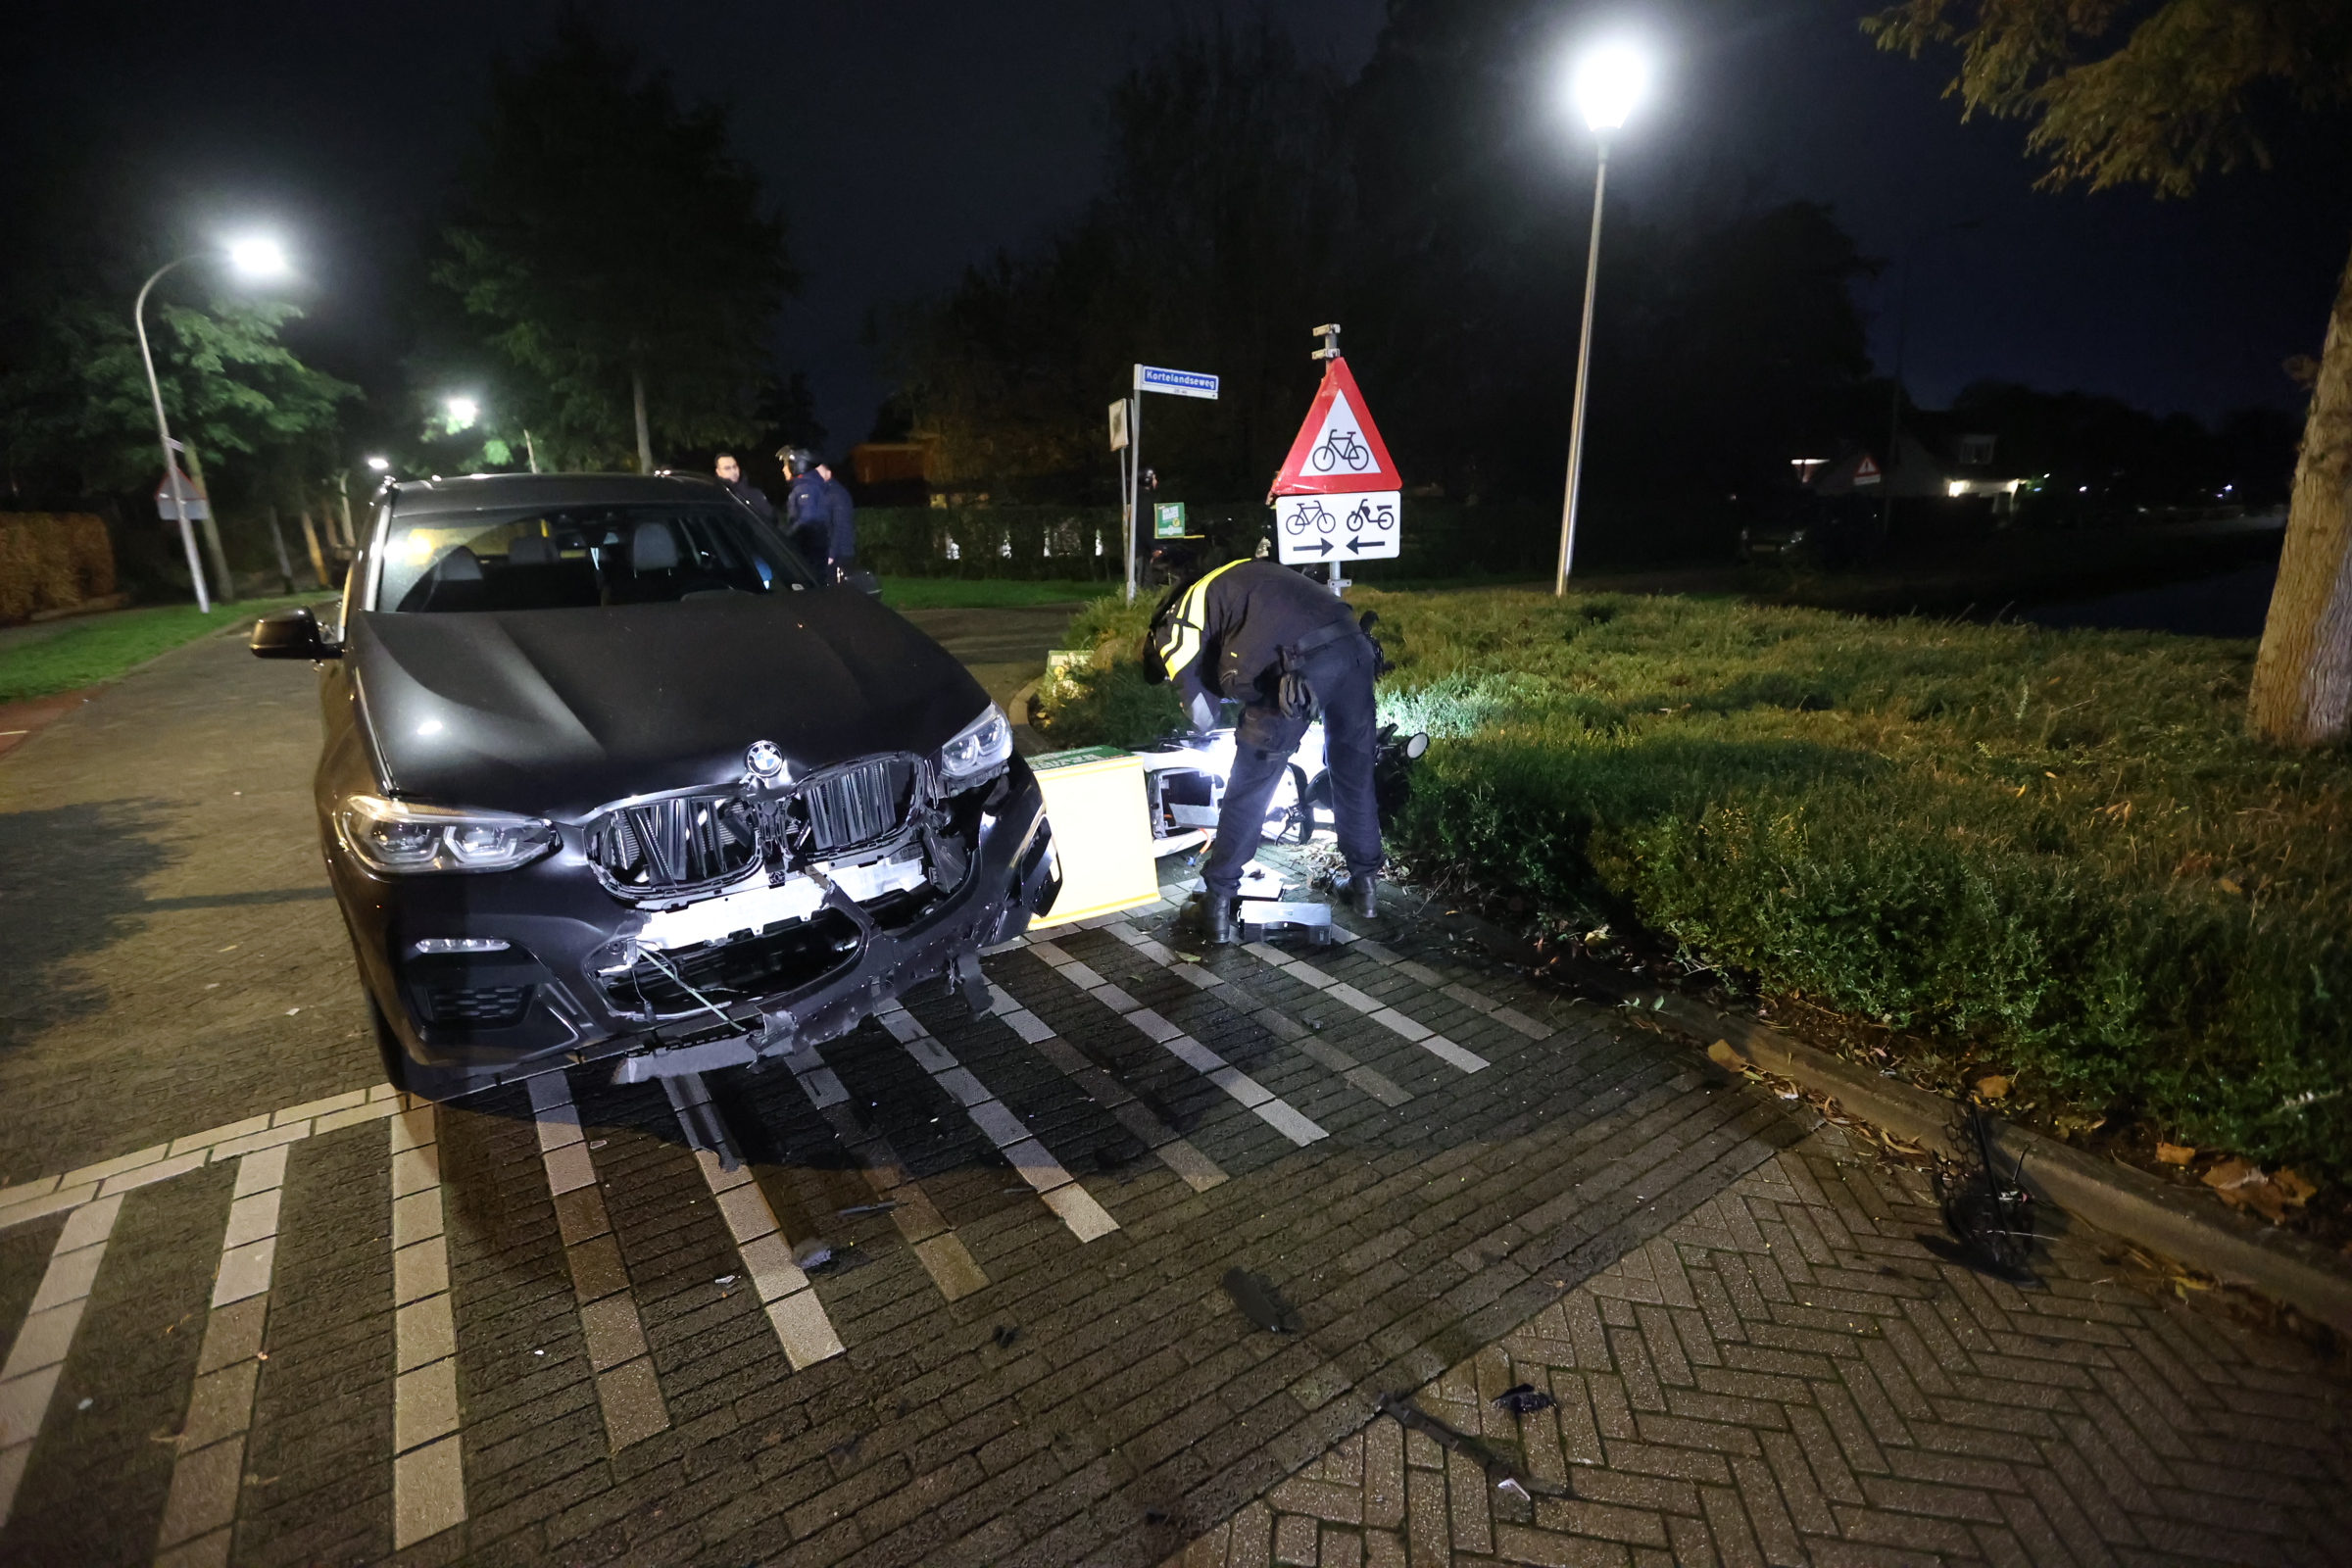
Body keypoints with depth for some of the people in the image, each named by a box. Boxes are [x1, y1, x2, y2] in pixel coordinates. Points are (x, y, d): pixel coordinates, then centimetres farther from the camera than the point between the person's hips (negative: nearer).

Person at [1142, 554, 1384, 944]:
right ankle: (1365, 884, 36)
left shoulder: (1177, 620, 14)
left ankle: (1217, 906, 16)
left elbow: (1202, 716, 7)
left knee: (1249, 791, 8)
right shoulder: (1233, 579, 34)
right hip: (1354, 647, 7)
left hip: (1301, 665, -7)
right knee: (1355, 775, 23)